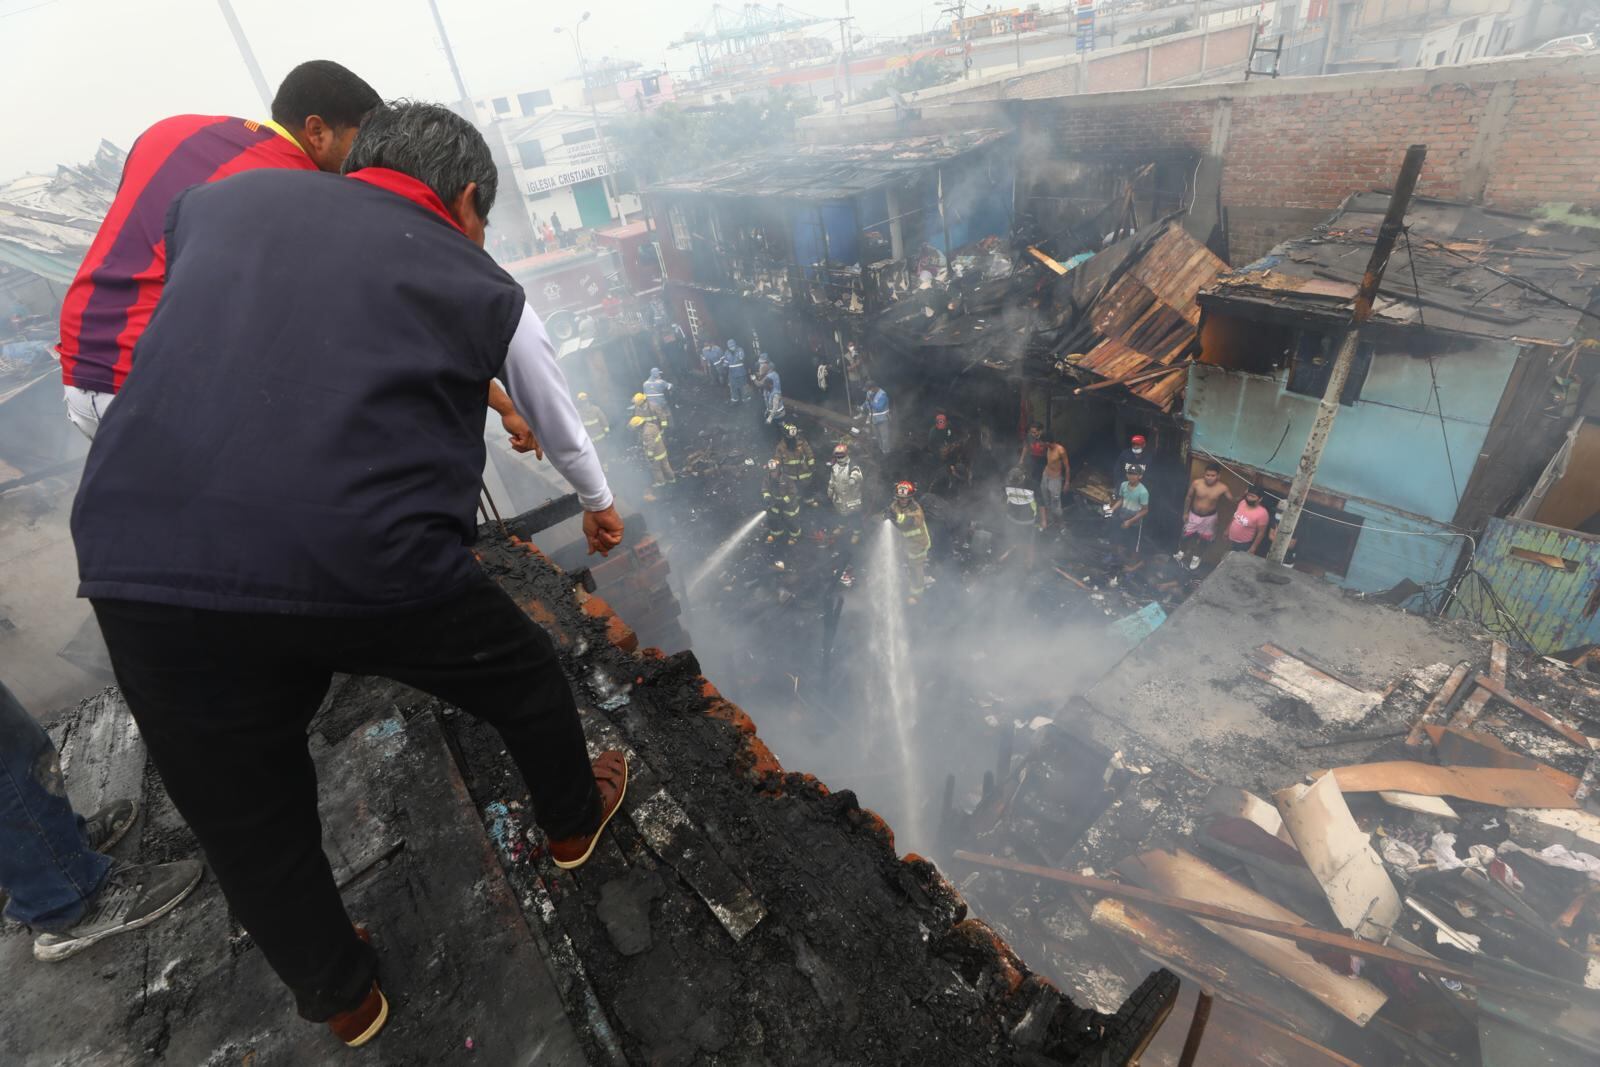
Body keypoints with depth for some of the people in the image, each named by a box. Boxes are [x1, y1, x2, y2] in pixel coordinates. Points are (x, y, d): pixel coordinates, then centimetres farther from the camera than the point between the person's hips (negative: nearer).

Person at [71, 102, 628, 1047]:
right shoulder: (481, 286, 12)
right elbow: (560, 421, 27)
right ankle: (573, 821, 53)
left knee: (253, 828, 24)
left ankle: (343, 1001, 49)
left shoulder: (217, 201, 18)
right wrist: (600, 503, 46)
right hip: (374, 563, -3)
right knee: (525, 677, 26)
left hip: (138, 565, 4)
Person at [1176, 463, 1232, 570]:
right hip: (1193, 514, 0)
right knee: (1186, 534, 18)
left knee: (1203, 539, 18)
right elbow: (1188, 497, -6)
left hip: (1209, 517, 0)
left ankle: (1196, 557, 44)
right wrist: (1185, 513, 0)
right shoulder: (1196, 483, -21)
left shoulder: (1223, 488, -22)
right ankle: (1181, 551, 47)